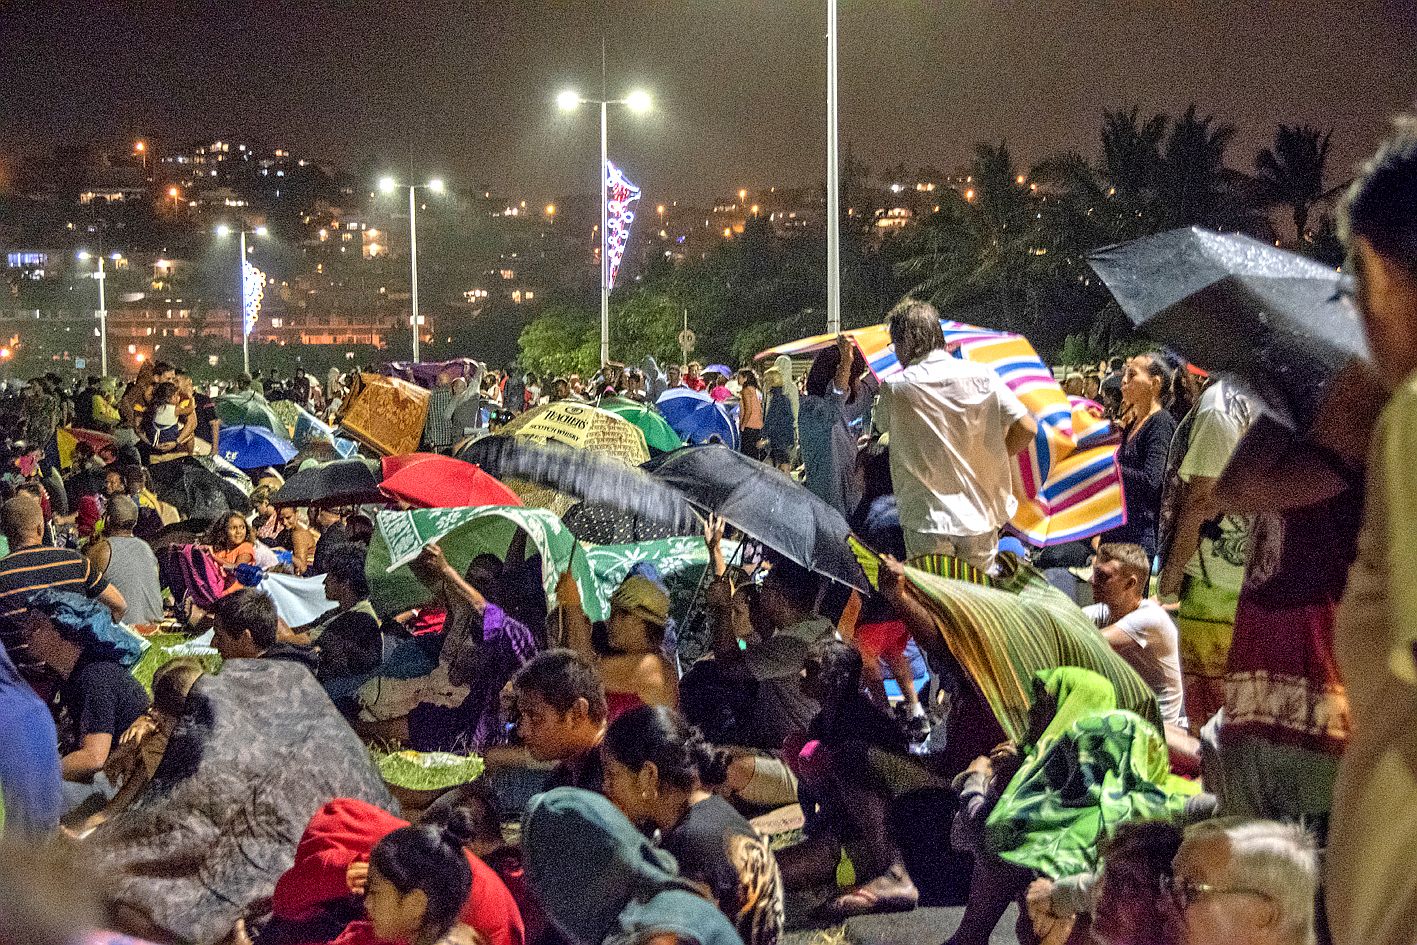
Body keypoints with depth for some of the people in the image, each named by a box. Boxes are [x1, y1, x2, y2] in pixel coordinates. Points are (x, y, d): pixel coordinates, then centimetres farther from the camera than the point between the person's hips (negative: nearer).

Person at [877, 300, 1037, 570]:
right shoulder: (981, 376, -3)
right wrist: (992, 457, 10)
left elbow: (882, 425, 12)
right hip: (981, 517, 3)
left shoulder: (896, 388, -7)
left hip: (926, 520, -2)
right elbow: (1027, 428, -6)